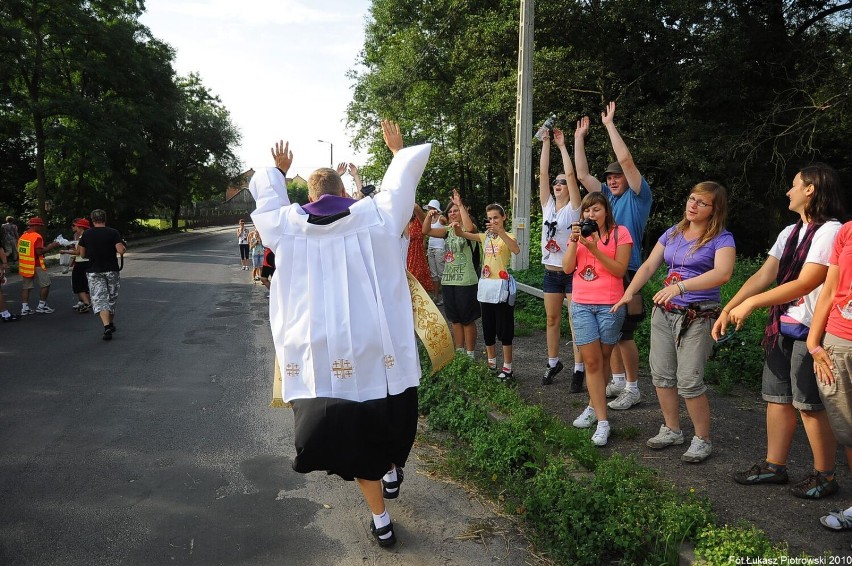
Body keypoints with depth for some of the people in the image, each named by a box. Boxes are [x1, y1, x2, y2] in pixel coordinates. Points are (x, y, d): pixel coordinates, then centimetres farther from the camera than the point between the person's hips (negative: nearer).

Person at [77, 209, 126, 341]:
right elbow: (121, 251, -14)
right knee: (112, 298, 16)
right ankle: (111, 324, 28)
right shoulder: (113, 233, -6)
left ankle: (107, 326, -21)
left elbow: (82, 255, 5)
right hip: (112, 270, 0)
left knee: (99, 299, -4)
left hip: (94, 271, 0)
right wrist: (123, 245, 7)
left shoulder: (86, 234, 1)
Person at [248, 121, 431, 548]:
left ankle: (381, 521, 23)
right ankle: (392, 469, 43)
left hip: (320, 355, 1)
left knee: (351, 435, 14)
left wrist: (278, 169, 44)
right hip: (379, 349, -1)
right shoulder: (378, 214, -1)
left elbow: (263, 188, 23)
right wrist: (397, 148, 34)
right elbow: (407, 169, 13)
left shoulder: (287, 226, 3)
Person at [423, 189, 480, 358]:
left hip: (466, 281, -6)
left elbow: (469, 228, -31)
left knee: (467, 319, 3)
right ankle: (459, 352, 26)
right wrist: (429, 216, -11)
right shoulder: (448, 230, 10)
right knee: (455, 319, 14)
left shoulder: (469, 230, -7)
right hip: (448, 281, 6)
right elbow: (426, 231, 6)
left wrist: (460, 205, -28)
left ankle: (469, 354, 13)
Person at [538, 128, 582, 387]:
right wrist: (546, 143, 0)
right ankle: (553, 363, 26)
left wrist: (562, 145, -7)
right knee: (552, 320, 13)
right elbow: (543, 173, 2)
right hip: (550, 272, 5)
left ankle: (579, 369, 2)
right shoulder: (548, 205, 8)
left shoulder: (574, 208, -4)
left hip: (572, 272, -5)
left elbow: (571, 174, -14)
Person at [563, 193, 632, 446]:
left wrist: (594, 248, -19)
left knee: (602, 360, 8)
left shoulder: (620, 233, -1)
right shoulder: (579, 233, 12)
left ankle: (594, 407, 25)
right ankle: (602, 421, 4)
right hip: (581, 304, 3)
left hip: (610, 305, -3)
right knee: (591, 361, -2)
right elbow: (567, 268, 1)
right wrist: (574, 241, -12)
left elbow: (620, 270, -11)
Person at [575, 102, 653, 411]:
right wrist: (579, 138, 11)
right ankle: (618, 380, 25)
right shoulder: (607, 196, 14)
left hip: (627, 272, -7)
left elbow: (626, 160, -16)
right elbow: (582, 174, 13)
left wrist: (610, 124, -11)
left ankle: (632, 388, 8)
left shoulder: (638, 196, -4)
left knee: (624, 333, -4)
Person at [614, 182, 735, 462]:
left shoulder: (721, 239, -7)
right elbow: (649, 266, 11)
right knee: (661, 374, 9)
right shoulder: (673, 233, 11)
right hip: (664, 312, 6)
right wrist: (627, 294, -1)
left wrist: (680, 286, -36)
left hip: (697, 316, -6)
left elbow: (723, 273, -25)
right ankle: (671, 430, 26)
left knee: (689, 381, -8)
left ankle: (702, 440, 12)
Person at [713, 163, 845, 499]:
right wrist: (727, 310, 0)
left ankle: (824, 476, 17)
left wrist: (751, 303, -18)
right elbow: (763, 276, 8)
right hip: (782, 329, 8)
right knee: (777, 398, 12)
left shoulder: (830, 231, -13)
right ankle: (774, 466, 23)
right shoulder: (790, 233, 14)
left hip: (811, 332, -8)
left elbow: (804, 284, -20)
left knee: (810, 405, 1)